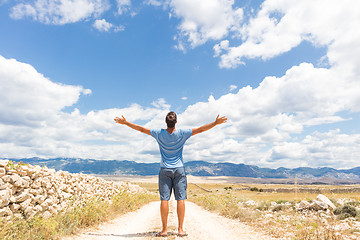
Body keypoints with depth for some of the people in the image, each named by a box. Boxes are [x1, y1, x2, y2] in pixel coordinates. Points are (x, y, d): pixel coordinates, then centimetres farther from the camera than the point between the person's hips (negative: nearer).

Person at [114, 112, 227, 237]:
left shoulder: (159, 133, -5)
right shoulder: (182, 134, -7)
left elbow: (141, 129, 2)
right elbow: (200, 129, -4)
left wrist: (125, 122, 12)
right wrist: (216, 122, 3)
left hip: (165, 170, 1)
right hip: (179, 170, 0)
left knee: (164, 199, 2)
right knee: (180, 199, 3)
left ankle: (164, 230, 8)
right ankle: (180, 229, 7)